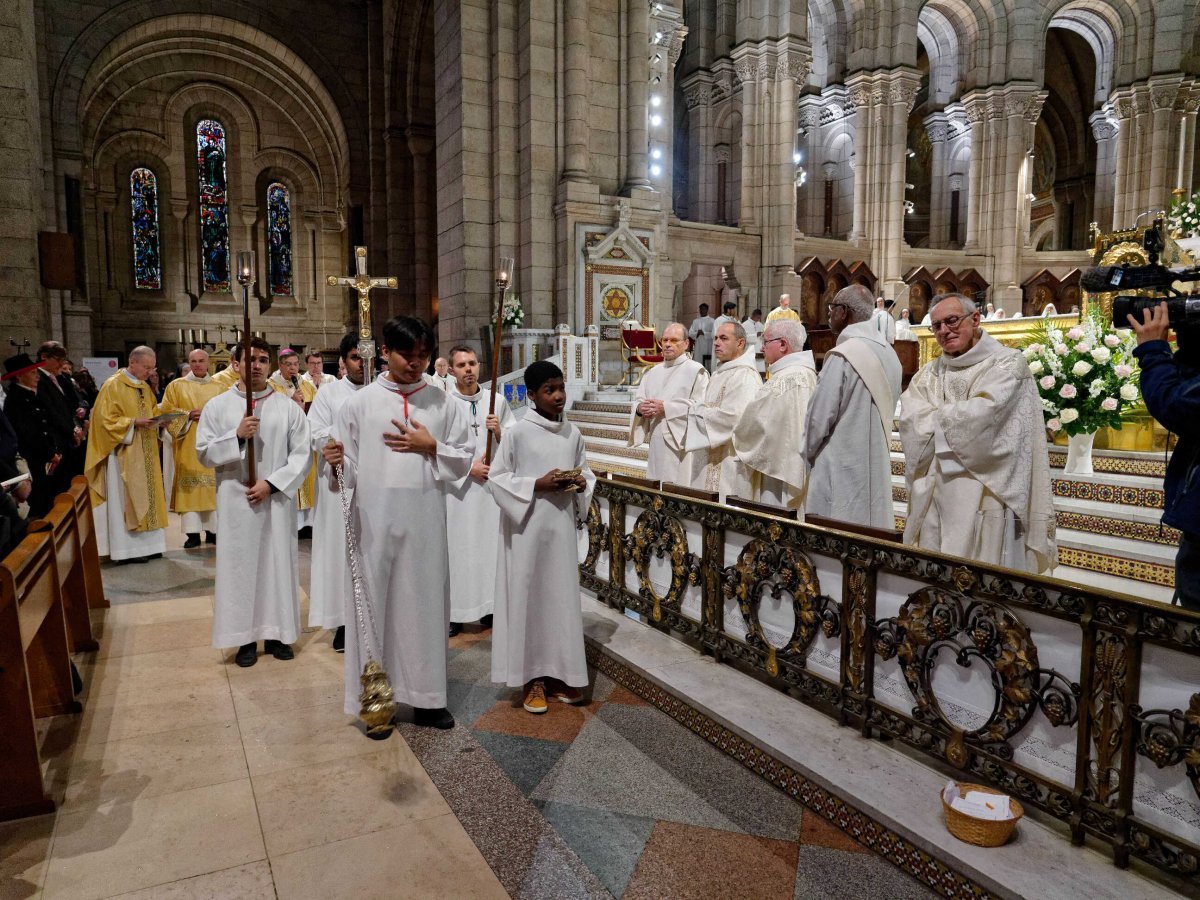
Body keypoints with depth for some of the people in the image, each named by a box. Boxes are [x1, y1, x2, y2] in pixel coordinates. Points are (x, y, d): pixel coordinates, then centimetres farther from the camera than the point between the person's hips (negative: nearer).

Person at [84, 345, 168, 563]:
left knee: (146, 496, 9)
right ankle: (127, 548, 1)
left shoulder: (145, 386, 12)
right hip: (124, 454, -8)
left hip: (145, 454, 8)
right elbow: (106, 419, -15)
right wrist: (134, 422, -23)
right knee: (127, 498, -4)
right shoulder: (113, 386, -11)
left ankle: (146, 544, 15)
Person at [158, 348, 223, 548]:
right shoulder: (176, 386, 7)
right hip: (188, 446, -1)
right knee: (189, 487, -5)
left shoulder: (218, 387, 11)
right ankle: (193, 533, -2)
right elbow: (166, 412, 2)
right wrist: (188, 415, -13)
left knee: (213, 486, 2)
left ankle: (212, 529, 9)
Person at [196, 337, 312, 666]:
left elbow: (302, 454, -2)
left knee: (278, 563, 6)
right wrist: (236, 436, -15)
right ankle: (245, 636, 16)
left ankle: (277, 632, 18)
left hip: (277, 500, 0)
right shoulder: (217, 406, 4)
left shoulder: (288, 407, 2)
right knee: (239, 566, 5)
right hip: (236, 500, 0)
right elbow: (203, 453, 0)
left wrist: (271, 483, -12)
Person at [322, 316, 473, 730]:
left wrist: (431, 447, -9)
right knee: (375, 601, 5)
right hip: (375, 518, -1)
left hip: (425, 518, 1)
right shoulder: (360, 403, 2)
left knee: (424, 601, 8)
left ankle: (426, 697, 21)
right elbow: (349, 467, 1)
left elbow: (463, 462, 6)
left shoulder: (445, 404, 5)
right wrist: (336, 462, -20)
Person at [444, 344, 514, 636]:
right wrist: (468, 467, -12)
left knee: (490, 544, 7)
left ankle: (489, 606, 19)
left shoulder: (497, 400, 6)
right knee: (456, 548, 2)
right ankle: (453, 613, 11)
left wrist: (498, 431, -11)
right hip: (456, 487, -3)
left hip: (492, 485, 3)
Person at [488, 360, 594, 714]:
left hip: (562, 526, 4)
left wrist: (581, 484, -7)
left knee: (561, 596, 9)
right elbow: (497, 478, -6)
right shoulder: (518, 433, -7)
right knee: (528, 597, 3)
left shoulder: (572, 433, 6)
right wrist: (538, 484, -16)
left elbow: (587, 474, 15)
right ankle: (532, 679, 15)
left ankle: (558, 674, 23)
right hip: (528, 529, -4)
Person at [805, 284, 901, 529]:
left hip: (840, 470, -8)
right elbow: (889, 412, 12)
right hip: (877, 469, 8)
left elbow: (819, 418, -14)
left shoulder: (841, 356, -16)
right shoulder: (890, 354, 7)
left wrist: (808, 454, 3)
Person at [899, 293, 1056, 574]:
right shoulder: (928, 374, 14)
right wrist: (957, 418, -9)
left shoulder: (1008, 362, 1)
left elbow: (981, 417, -15)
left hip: (986, 495, -4)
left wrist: (936, 418, 0)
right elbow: (911, 424, -2)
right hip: (935, 497, 4)